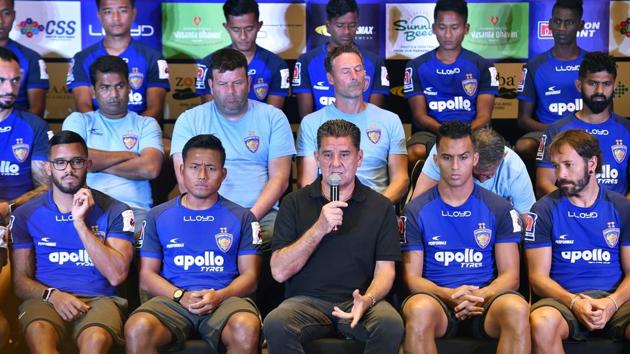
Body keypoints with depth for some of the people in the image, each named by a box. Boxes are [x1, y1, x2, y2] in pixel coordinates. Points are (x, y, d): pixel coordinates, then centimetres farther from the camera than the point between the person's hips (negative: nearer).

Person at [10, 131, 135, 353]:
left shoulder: (114, 211, 5)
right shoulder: (26, 215, 11)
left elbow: (116, 275, -7)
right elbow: (20, 281, 10)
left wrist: (80, 223, -10)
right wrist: (52, 294, -13)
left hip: (98, 299, -1)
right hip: (46, 299, 1)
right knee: (39, 333, -36)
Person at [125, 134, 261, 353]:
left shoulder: (242, 217, 14)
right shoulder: (159, 216, 17)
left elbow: (249, 276, 9)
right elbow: (147, 275, 12)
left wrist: (219, 296, -11)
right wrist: (181, 296, -8)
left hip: (225, 299, 0)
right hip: (173, 300, 1)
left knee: (246, 329, -36)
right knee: (138, 329, -33)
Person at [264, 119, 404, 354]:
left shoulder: (381, 207, 7)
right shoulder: (294, 203, 6)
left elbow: (384, 270, 4)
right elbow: (279, 272, -2)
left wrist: (367, 300, -19)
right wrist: (319, 228, -13)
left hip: (357, 301, 0)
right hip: (307, 301, 0)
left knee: (391, 324, -32)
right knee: (275, 324, -32)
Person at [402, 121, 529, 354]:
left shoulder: (499, 209, 10)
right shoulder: (416, 210, 8)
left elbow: (510, 275, 7)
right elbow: (412, 277, 5)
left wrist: (481, 296, -14)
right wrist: (450, 295, -14)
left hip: (485, 300, 1)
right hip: (437, 298, -1)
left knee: (517, 309, -33)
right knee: (419, 310, -36)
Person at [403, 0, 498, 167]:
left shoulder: (483, 66, 10)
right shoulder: (416, 66, 11)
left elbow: (483, 117, 3)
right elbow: (419, 115, 3)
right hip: (431, 133, 0)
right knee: (415, 153, -35)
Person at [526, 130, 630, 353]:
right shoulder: (544, 210, 5)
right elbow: (538, 276, 2)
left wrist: (612, 303, -12)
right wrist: (574, 302, -16)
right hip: (563, 298, 0)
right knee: (542, 323, -36)